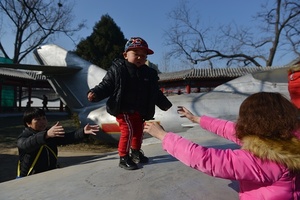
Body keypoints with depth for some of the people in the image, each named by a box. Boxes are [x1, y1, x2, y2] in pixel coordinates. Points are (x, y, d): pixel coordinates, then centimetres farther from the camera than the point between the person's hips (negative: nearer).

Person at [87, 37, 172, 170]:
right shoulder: (117, 69, -9)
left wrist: (166, 105, 16)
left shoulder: (150, 74, 6)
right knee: (128, 130, -13)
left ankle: (135, 152, 39)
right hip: (123, 109, -6)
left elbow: (155, 93, 14)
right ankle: (124, 158, 4)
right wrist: (95, 93, -28)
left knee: (138, 131, 16)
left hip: (139, 111, 6)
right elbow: (106, 85, -11)